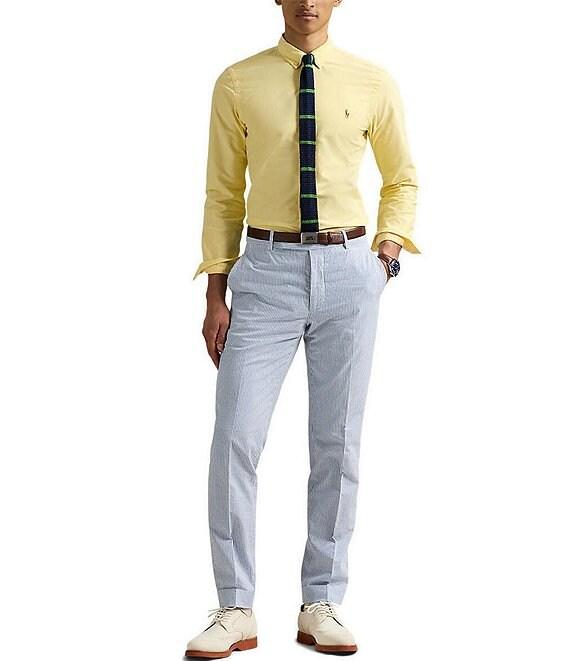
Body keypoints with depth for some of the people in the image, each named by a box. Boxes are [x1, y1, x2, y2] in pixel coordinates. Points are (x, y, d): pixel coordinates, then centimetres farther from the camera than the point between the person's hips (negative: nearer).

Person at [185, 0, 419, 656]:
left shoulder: (372, 83, 5)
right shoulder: (238, 83, 3)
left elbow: (402, 179, 19)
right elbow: (223, 194, 5)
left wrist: (387, 251, 4)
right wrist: (216, 293, 0)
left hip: (348, 270, 1)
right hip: (267, 270, -1)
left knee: (338, 443, 6)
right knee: (236, 438, -7)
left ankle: (321, 605, 17)